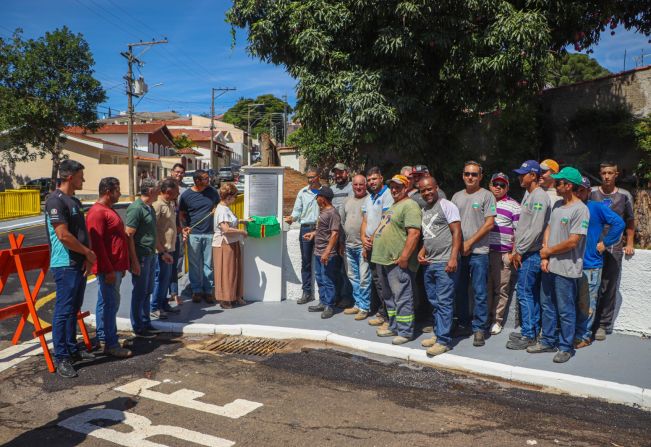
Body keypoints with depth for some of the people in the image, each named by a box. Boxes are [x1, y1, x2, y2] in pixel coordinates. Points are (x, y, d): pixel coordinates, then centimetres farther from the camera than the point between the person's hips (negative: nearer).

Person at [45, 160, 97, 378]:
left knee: (74, 309, 16)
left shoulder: (75, 200, 14)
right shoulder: (56, 200, -15)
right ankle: (61, 358, 5)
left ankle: (72, 349, 27)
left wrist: (88, 257, 1)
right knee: (63, 311, -3)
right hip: (65, 265, -9)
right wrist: (88, 253, -10)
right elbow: (63, 236, -21)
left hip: (80, 264, 9)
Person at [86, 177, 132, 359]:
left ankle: (103, 338, 24)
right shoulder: (98, 212, -15)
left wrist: (122, 266, 22)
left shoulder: (108, 210, 17)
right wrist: (108, 269, -22)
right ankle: (111, 344, 0)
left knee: (106, 302, 15)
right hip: (108, 268, -10)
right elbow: (97, 243, -21)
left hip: (115, 266, 10)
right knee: (110, 304, -6)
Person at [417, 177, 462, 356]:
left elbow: (456, 232, -12)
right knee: (434, 302, 14)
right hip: (428, 263, 8)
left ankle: (444, 340, -1)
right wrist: (421, 252, 7)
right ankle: (438, 334, 24)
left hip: (444, 262, -8)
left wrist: (453, 258, -19)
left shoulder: (447, 206, -6)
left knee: (444, 302, -5)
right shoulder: (423, 211, 17)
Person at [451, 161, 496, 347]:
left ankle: (479, 329, 7)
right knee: (459, 290, 11)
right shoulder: (457, 196, 14)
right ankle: (463, 325, 23)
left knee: (480, 293, -1)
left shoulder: (486, 195, -2)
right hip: (458, 251, 5)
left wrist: (469, 243, -11)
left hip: (478, 251, -5)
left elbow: (489, 223, -8)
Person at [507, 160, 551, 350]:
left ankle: (528, 336, 2)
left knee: (524, 293, -6)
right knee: (532, 293, 14)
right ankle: (533, 331, 23)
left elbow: (536, 230, -21)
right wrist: (516, 250, 14)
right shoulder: (528, 195, 15)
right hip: (526, 253, 10)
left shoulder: (540, 197, -15)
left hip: (531, 254, -10)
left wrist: (520, 251, -15)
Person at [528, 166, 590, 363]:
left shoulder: (580, 209, -14)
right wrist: (544, 257, 0)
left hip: (566, 269, -8)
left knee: (566, 310, 3)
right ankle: (548, 342, 29)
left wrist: (548, 251, -7)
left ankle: (566, 347, 16)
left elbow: (572, 242, -19)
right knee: (547, 306, 16)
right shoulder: (557, 205, 10)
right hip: (549, 266, 8)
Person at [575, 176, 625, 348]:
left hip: (590, 265, -5)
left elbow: (619, 223, -15)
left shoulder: (597, 207, -6)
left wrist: (605, 243, -13)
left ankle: (584, 336, 14)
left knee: (586, 304, 2)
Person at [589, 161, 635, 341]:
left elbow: (630, 221, 14)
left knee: (609, 287, 2)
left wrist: (629, 243, 7)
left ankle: (603, 325, 11)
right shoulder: (591, 193, 4)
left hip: (614, 248, 0)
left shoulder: (625, 196, 5)